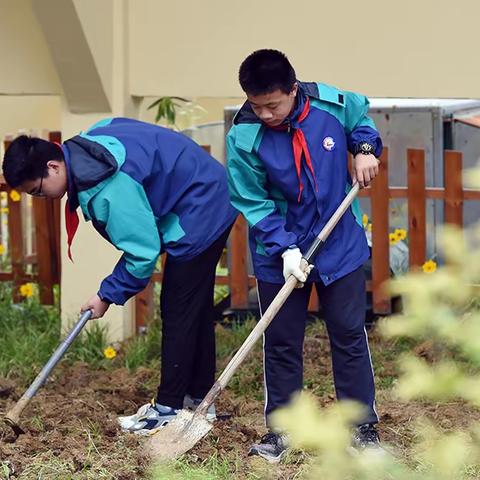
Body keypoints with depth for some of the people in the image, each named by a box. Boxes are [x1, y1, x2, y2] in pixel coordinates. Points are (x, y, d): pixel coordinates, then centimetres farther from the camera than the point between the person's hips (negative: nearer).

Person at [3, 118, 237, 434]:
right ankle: (199, 399, 27)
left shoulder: (106, 190, -32)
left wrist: (108, 295, -12)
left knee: (178, 312, -4)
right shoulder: (83, 145, -4)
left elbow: (143, 253, -26)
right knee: (197, 309, 17)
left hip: (198, 215, -10)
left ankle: (169, 409, 2)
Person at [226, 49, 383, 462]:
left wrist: (365, 149, -10)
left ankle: (363, 426, 20)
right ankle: (280, 428, 21)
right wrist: (285, 248, -24)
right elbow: (254, 203, -15)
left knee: (350, 334, 9)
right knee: (281, 342, 8)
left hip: (341, 244, 1)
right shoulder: (244, 137, -20)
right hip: (279, 253, -1)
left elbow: (362, 117, 9)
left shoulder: (333, 104, -16)